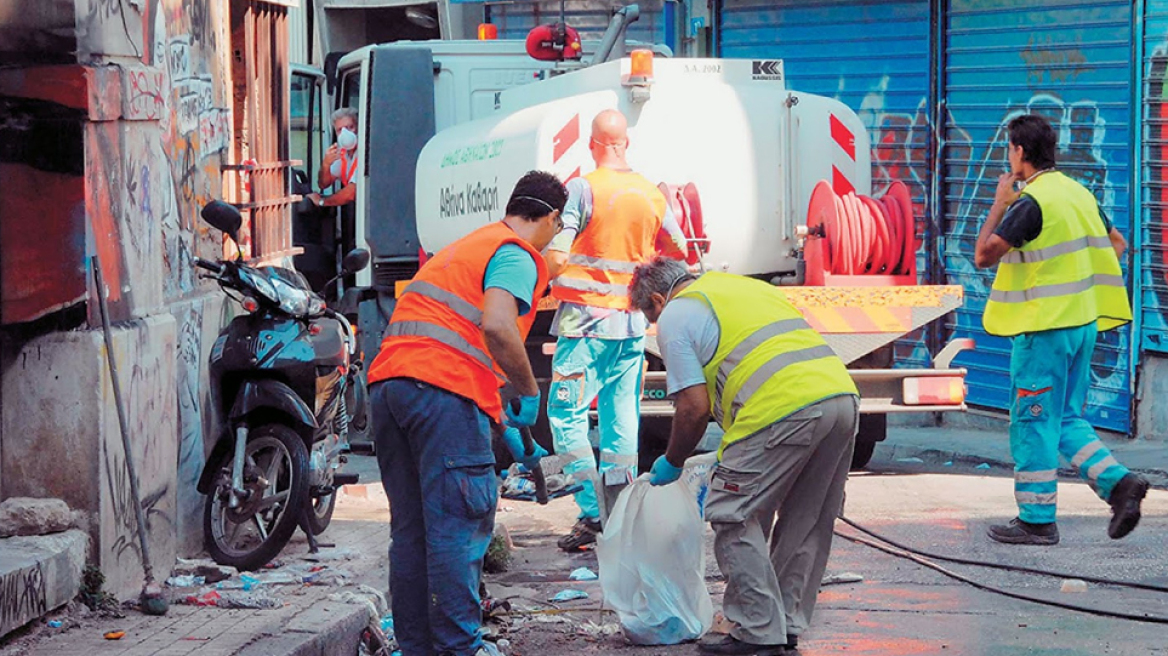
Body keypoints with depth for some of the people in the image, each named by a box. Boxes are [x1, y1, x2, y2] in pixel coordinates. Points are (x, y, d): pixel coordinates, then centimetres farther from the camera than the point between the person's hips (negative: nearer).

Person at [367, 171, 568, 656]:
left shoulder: (463, 247, 30)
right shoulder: (519, 255, 1)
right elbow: (496, 326, -18)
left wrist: (506, 425, 38)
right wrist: (529, 393, -4)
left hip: (387, 385, 9)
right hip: (443, 394, -9)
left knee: (410, 527, 12)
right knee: (459, 528, -5)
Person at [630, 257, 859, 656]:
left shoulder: (675, 316, 8)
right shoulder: (745, 285, 33)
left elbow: (694, 407, 0)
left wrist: (672, 463, 17)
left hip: (784, 409, -8)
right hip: (843, 395, 8)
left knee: (735, 517, 4)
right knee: (808, 522, 18)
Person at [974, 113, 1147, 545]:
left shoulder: (1031, 202, -16)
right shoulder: (1079, 194, 11)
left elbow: (983, 255, -17)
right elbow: (1117, 244, 22)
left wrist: (999, 204, -6)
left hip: (1044, 327, -8)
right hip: (1083, 323, 8)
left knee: (1034, 421, 0)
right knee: (1067, 418, 16)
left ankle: (1037, 520, 4)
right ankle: (1117, 482, 0)